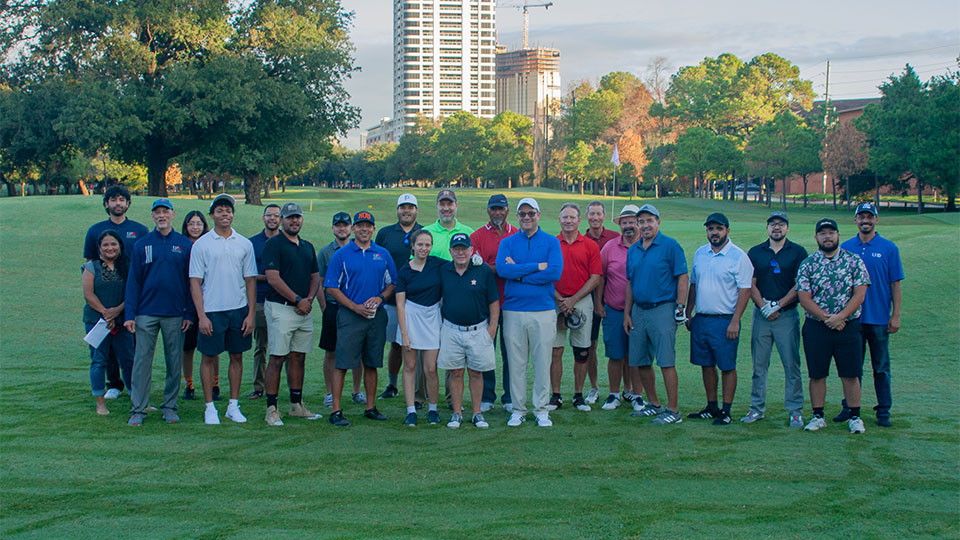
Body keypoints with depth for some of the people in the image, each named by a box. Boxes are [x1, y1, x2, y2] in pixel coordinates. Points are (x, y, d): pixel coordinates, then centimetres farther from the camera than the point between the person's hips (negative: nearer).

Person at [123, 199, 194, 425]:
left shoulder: (185, 245, 5)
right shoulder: (142, 245, 6)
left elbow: (192, 281, 6)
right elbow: (133, 281, 4)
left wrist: (189, 314, -1)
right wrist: (129, 314, -4)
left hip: (175, 313, 0)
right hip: (146, 312, 0)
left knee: (174, 362, 5)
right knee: (142, 360, -2)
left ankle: (170, 406, 15)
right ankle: (138, 409, 3)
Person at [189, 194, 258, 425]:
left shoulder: (244, 244, 7)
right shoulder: (202, 244, -1)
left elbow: (250, 280, 9)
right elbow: (195, 282, -2)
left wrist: (251, 313, 2)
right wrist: (201, 315, -10)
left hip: (239, 310, 3)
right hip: (212, 310, -3)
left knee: (237, 356, 8)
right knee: (209, 358, 2)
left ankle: (234, 406, 17)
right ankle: (210, 408, 11)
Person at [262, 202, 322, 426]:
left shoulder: (308, 247, 17)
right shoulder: (273, 244, -5)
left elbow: (315, 277, 17)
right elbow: (273, 278, -13)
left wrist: (309, 299, -3)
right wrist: (298, 300, -13)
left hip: (304, 309, 7)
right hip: (280, 307, -7)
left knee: (299, 357, 11)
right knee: (277, 358, -7)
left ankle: (296, 405, 18)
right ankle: (271, 409, -3)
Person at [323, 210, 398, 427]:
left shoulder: (383, 254, 10)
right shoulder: (341, 254, 0)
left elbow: (392, 283, 14)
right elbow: (332, 287, -2)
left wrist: (380, 298, -6)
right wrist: (355, 307, -10)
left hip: (377, 315, 4)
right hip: (350, 315, -3)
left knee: (372, 363, 9)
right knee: (342, 363, -6)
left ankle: (370, 407, 18)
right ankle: (336, 410, -3)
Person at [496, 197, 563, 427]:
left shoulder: (551, 242, 5)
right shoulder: (507, 242, 9)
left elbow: (555, 272, -12)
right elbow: (502, 269, -10)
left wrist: (518, 272, -10)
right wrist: (538, 266, -14)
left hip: (543, 311, -1)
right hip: (513, 311, 1)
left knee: (542, 362, 3)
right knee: (516, 363, 5)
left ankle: (541, 410, 12)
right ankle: (518, 409, 15)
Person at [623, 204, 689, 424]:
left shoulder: (670, 246, -5)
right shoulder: (633, 250, 14)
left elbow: (683, 278, -7)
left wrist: (680, 307, -13)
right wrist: (627, 313, 14)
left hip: (662, 309, -7)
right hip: (638, 310, 7)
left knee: (666, 362, -8)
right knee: (640, 363, 10)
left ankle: (673, 410, -4)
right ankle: (654, 404, 24)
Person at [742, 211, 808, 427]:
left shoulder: (798, 252, 3)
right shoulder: (755, 253, 10)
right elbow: (750, 284, 5)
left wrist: (778, 305, -10)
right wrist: (764, 307, -8)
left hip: (787, 315, -2)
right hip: (761, 315, 2)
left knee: (791, 365, -3)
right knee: (759, 365, 6)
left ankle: (795, 411, 2)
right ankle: (757, 407, 13)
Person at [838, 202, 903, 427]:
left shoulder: (888, 248, 0)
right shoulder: (846, 247, 6)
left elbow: (895, 284, 0)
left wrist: (896, 316, -5)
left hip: (879, 319, -2)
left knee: (881, 367, 4)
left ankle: (884, 411, 10)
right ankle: (850, 407, 16)